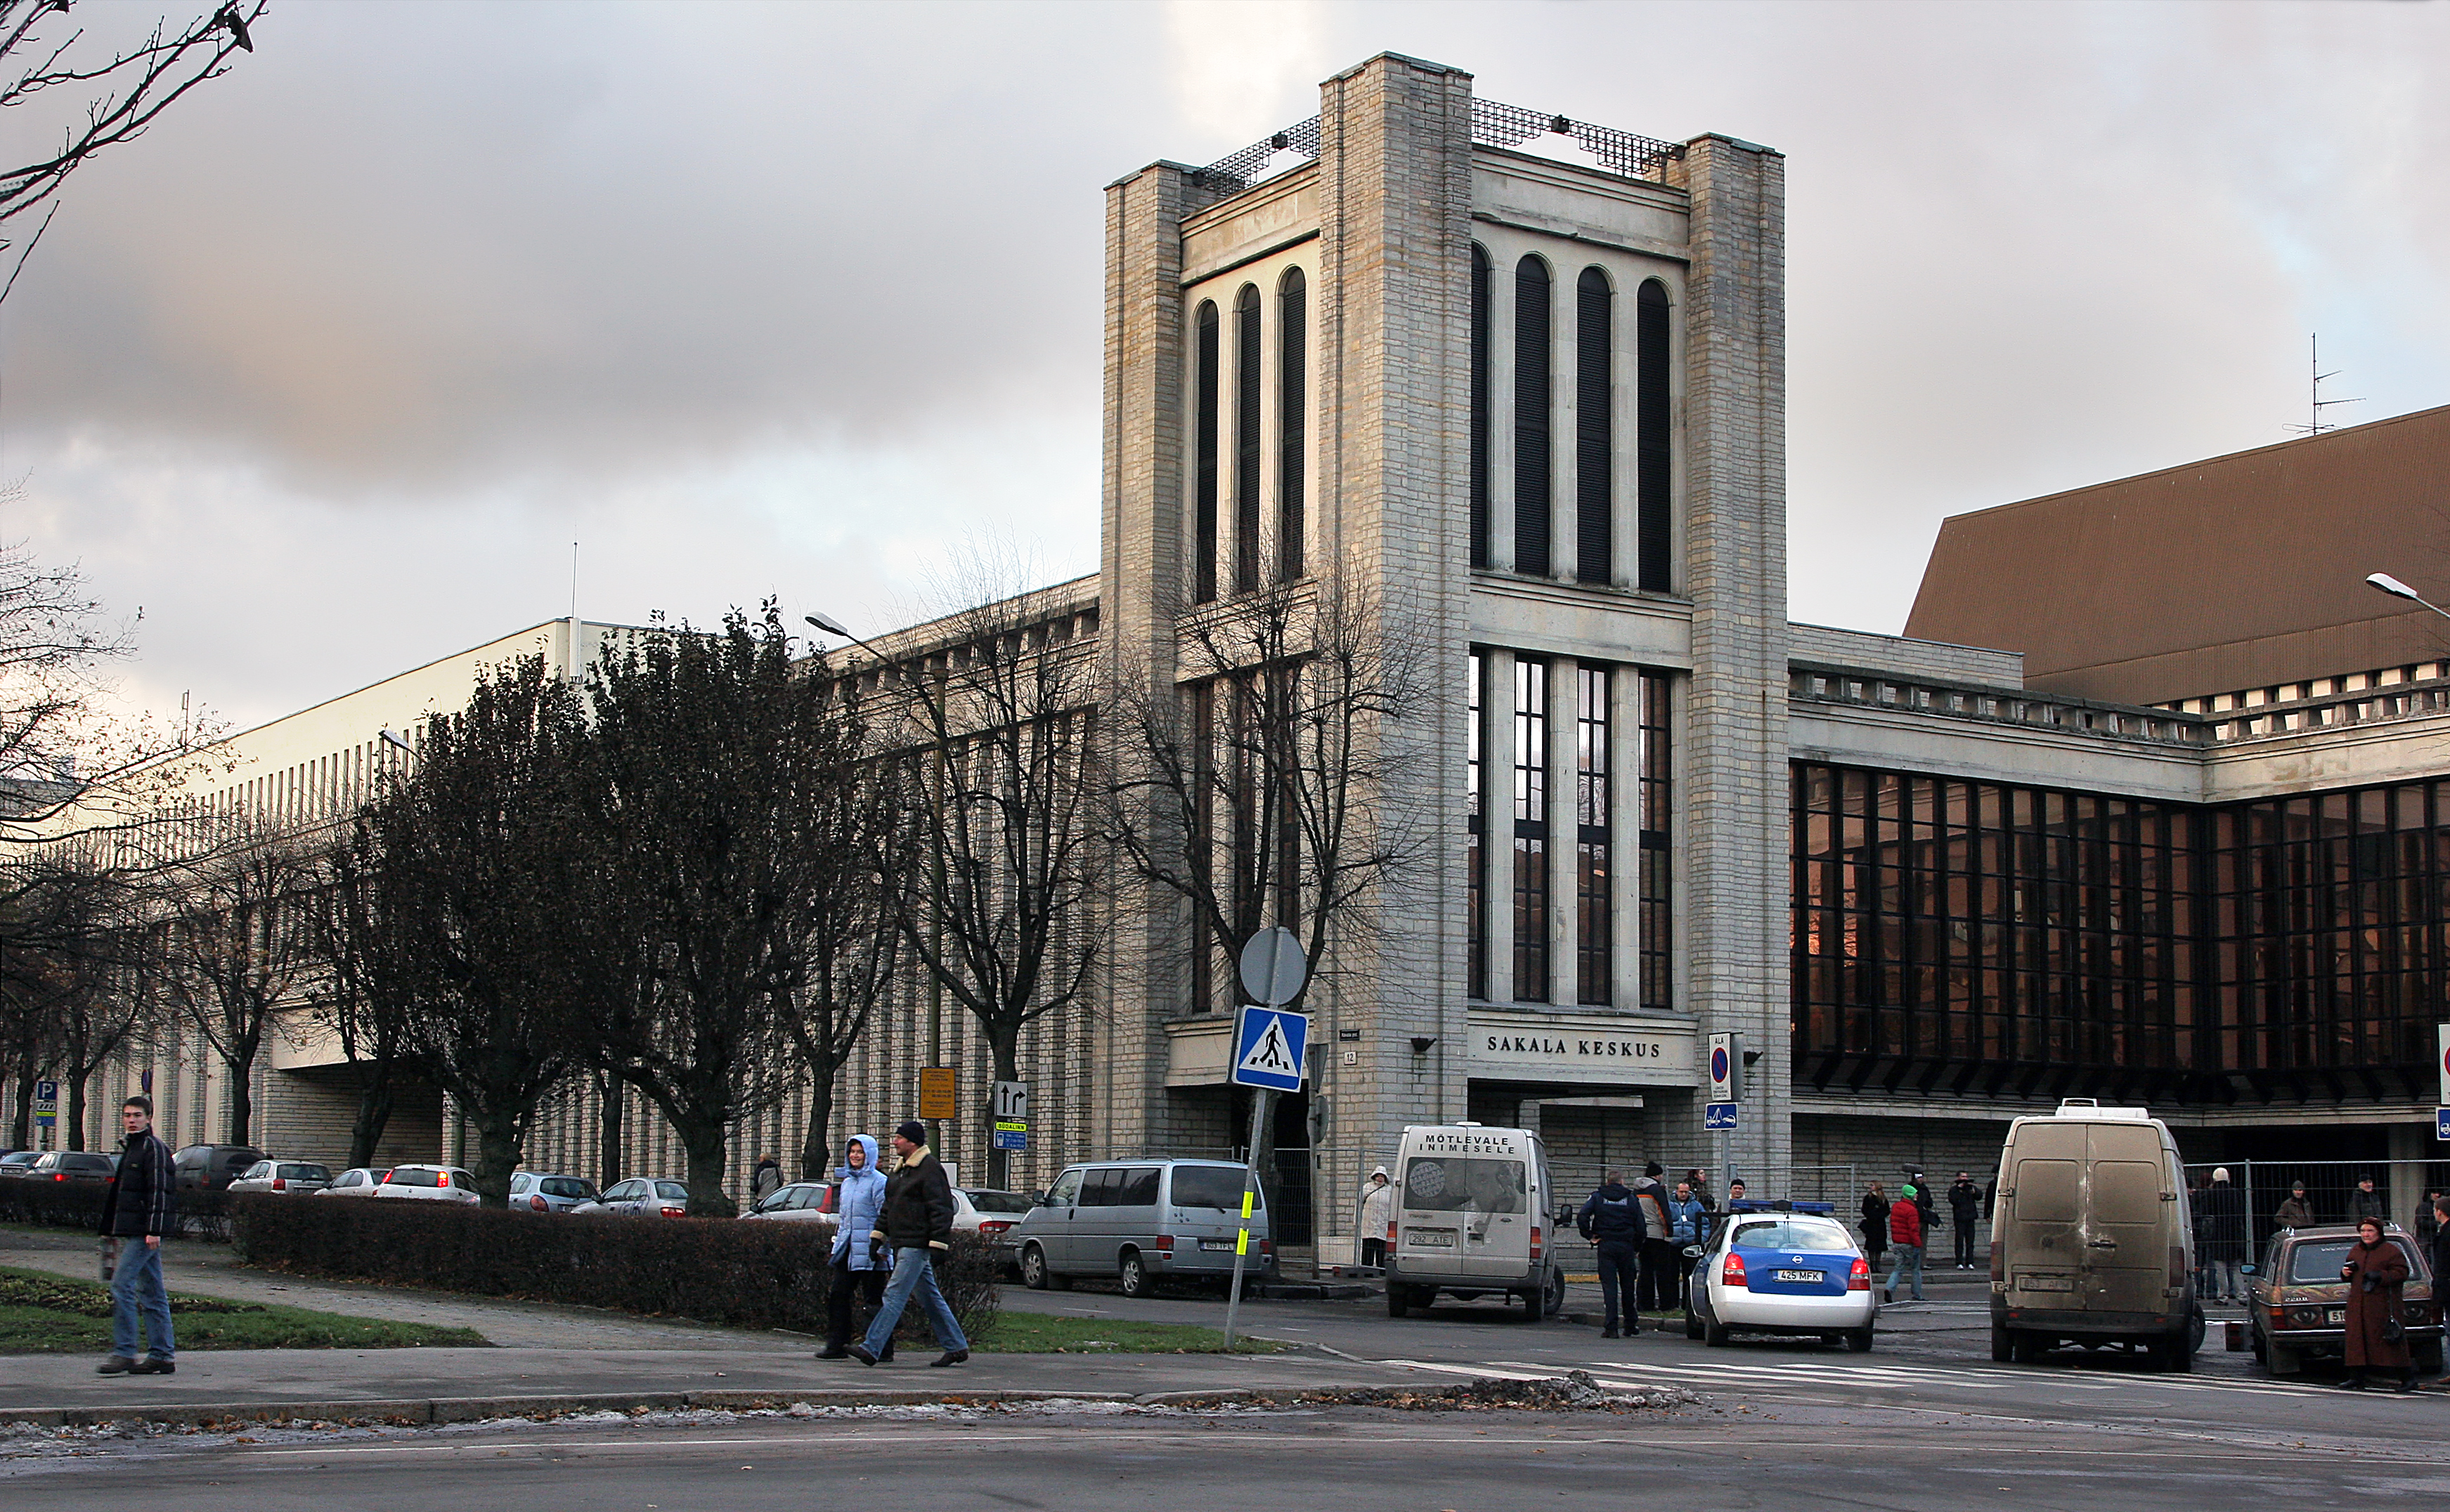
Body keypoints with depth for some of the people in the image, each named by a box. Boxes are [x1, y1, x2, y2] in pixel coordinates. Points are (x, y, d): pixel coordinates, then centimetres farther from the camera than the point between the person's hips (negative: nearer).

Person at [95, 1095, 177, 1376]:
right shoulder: (129, 1149, 21)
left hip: (144, 1233, -10)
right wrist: (110, 1230, 24)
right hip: (130, 1232, 10)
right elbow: (119, 1193, 26)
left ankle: (123, 1353, -13)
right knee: (150, 1292, 8)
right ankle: (163, 1355, 9)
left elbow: (159, 1191, -16)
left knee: (122, 1284, -14)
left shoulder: (154, 1148, -9)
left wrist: (153, 1230, -22)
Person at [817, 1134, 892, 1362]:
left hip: (868, 1250, -8)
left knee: (874, 1299, -3)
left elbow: (886, 1217, -11)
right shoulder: (846, 1182, 17)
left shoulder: (878, 1182, -7)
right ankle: (837, 1345, 9)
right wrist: (838, 1239, 22)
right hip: (846, 1249, 8)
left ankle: (883, 1349, 3)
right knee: (838, 1295, 4)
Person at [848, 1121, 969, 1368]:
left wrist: (938, 1244, -20)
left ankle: (871, 1348, -15)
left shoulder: (930, 1168, -12)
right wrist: (877, 1235, 17)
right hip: (902, 1244, 10)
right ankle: (956, 1347, 18)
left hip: (917, 1244, -10)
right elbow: (889, 1206, 24)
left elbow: (941, 1209, -16)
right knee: (929, 1298, 12)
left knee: (895, 1295, -12)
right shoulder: (900, 1168, 18)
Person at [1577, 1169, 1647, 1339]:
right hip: (1626, 1247, 1)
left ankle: (1611, 1327, -10)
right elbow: (1640, 1227, 4)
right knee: (1627, 1287, 13)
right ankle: (1631, 1325, 21)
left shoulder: (1597, 1197, 3)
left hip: (1606, 1246, -1)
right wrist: (1637, 1248, 13)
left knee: (1609, 1286, -3)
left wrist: (1589, 1236, -2)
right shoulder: (1631, 1199, 6)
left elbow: (1582, 1217, -10)